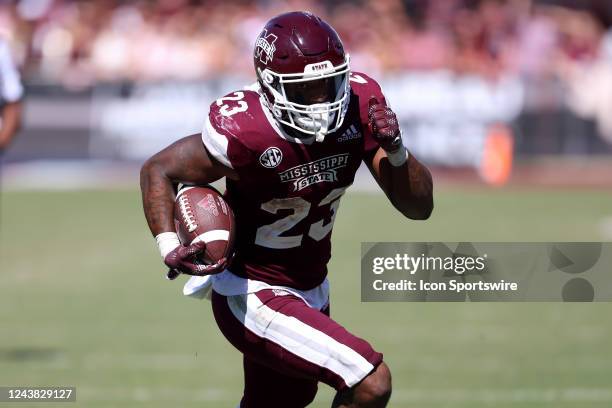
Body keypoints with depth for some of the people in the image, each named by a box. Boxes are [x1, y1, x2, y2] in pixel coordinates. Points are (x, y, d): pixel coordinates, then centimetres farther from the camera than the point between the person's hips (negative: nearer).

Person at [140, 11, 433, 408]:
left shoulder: (358, 103, -12)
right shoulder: (244, 133, -28)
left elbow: (420, 207, -8)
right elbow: (158, 170, -11)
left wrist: (395, 149, -26)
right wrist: (169, 248, -26)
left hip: (311, 290, 7)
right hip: (256, 298, -7)